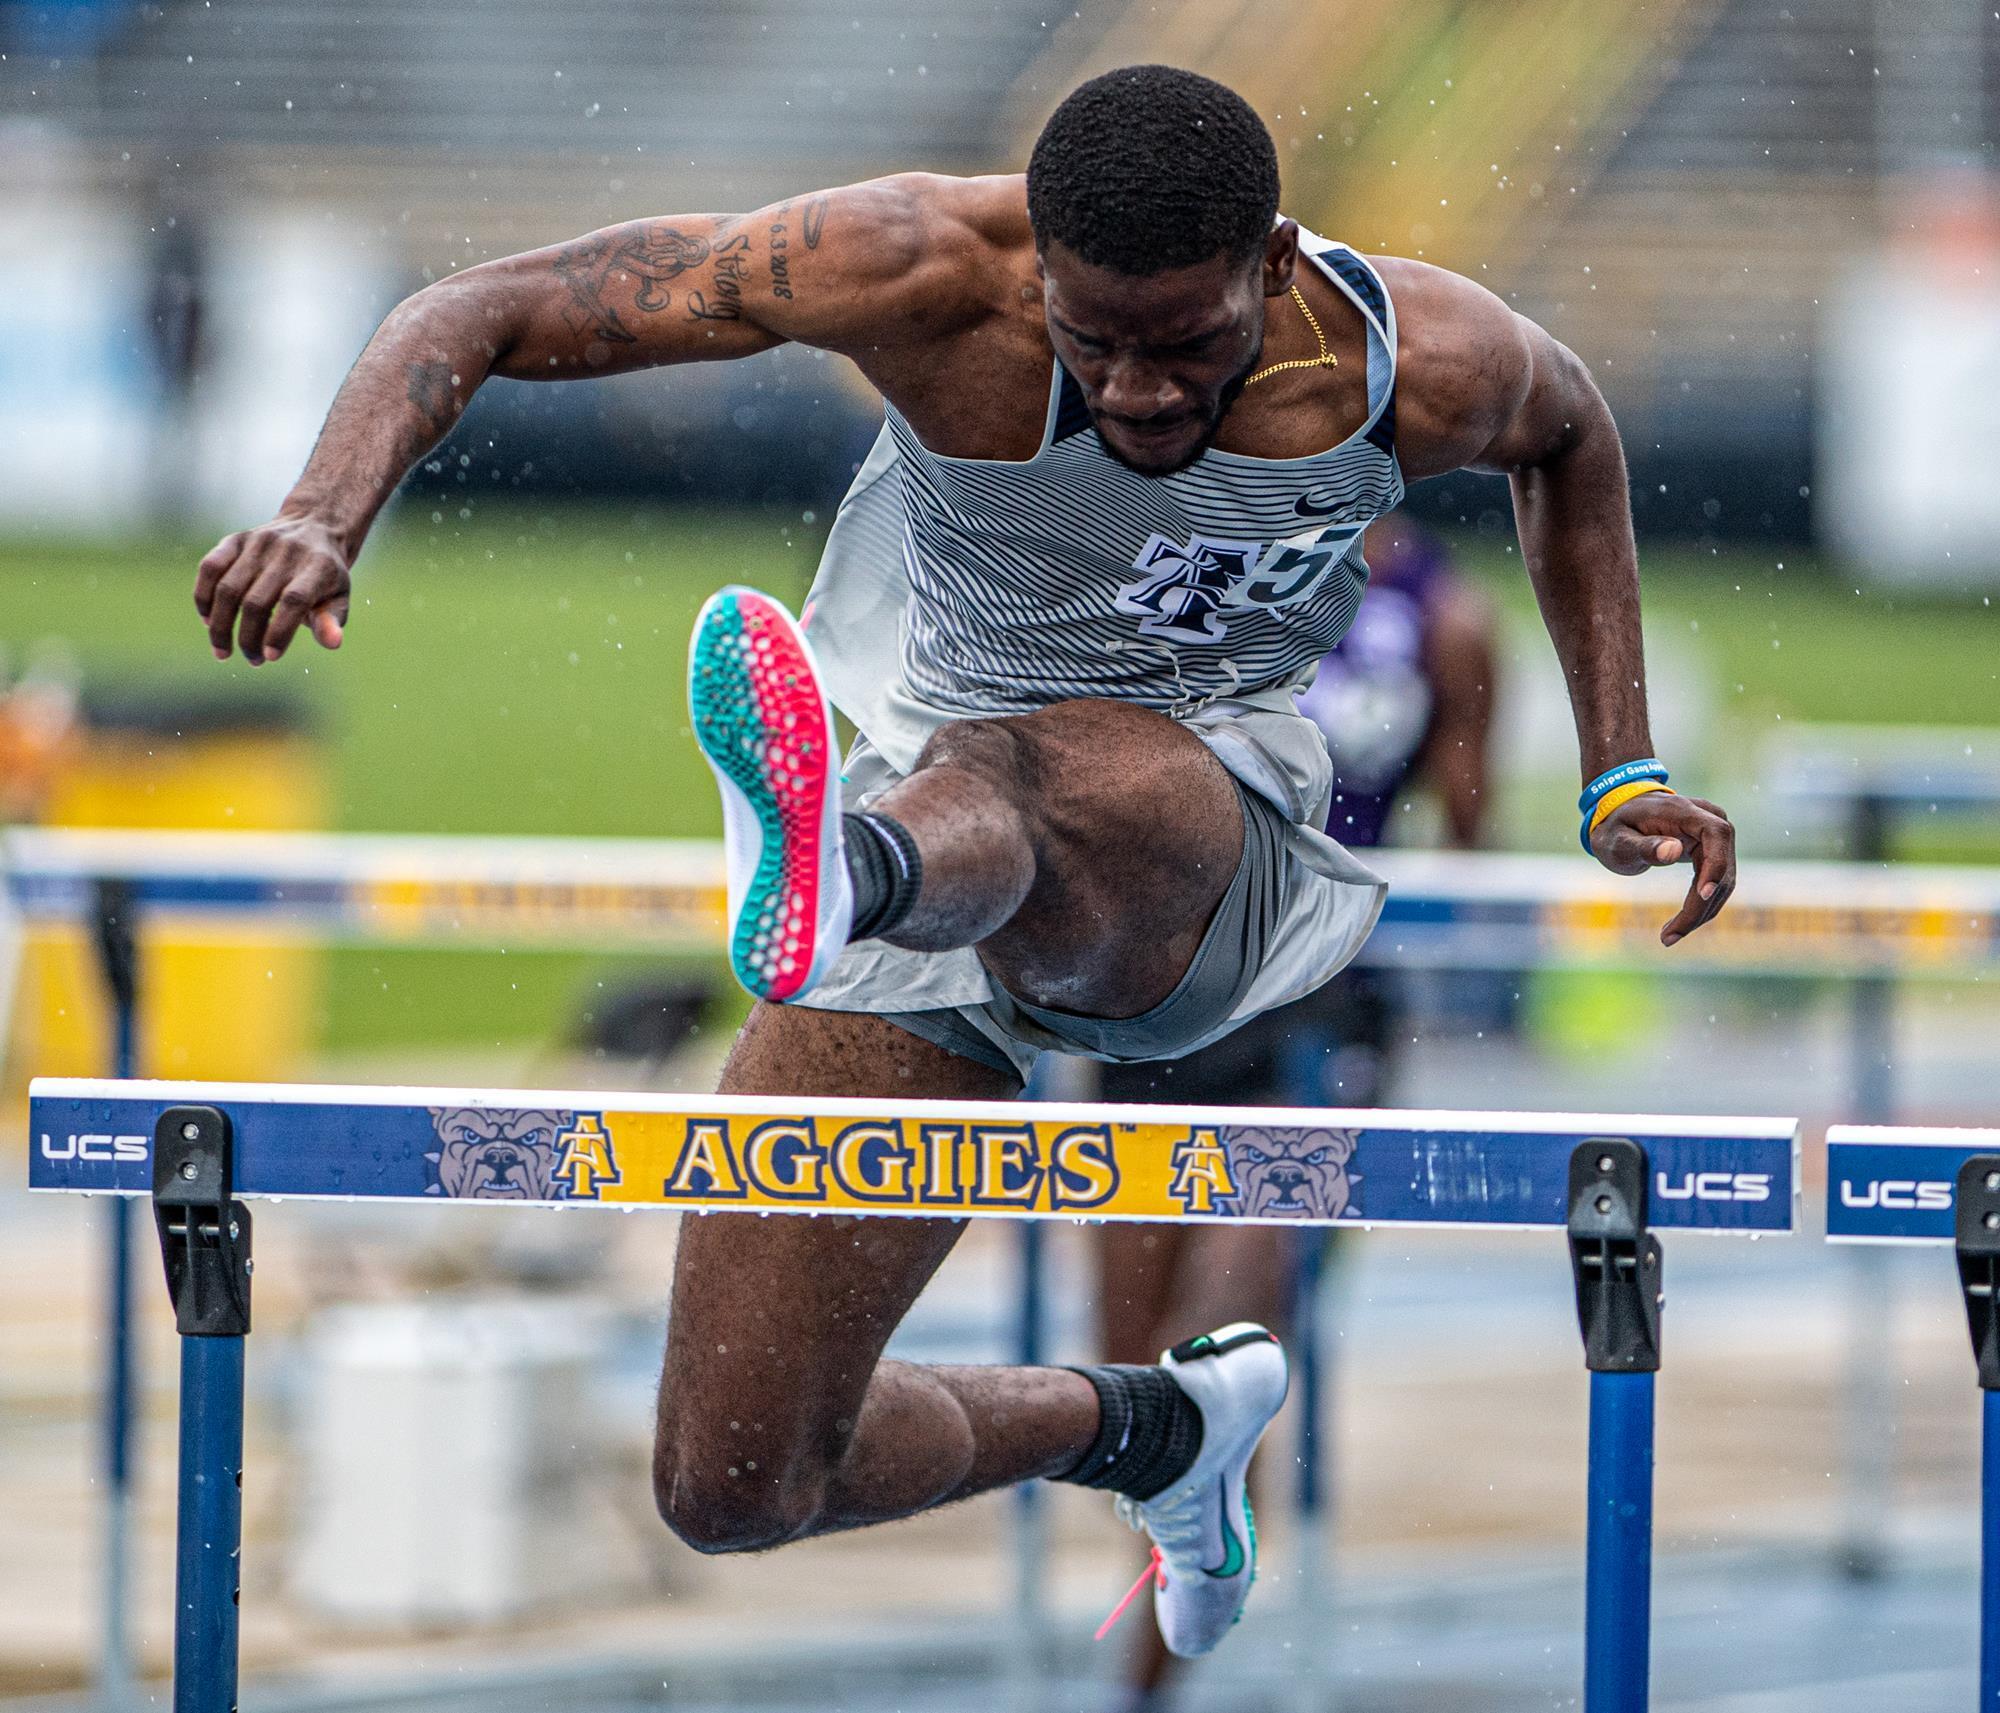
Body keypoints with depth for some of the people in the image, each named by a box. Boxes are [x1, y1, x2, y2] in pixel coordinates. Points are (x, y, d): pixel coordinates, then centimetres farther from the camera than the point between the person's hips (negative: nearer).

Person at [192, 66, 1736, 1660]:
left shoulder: (1428, 366, -15)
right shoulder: (926, 273, -21)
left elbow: (1568, 434, 12)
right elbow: (480, 314, -21)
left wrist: (1623, 780, 8)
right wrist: (326, 515, -40)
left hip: (1205, 859, -2)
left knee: (1004, 776, -42)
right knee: (733, 1490, 1)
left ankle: (835, 877, -79)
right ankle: (1146, 1426, 30)